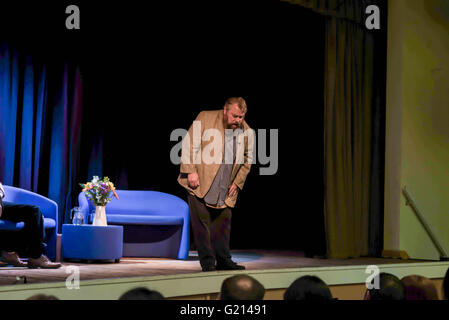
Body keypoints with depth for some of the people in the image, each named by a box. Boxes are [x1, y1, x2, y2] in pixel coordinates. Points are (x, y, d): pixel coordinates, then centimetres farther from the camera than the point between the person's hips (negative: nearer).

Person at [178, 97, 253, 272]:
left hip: (225, 191, 4)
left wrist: (237, 183, 8)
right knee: (201, 221, -5)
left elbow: (247, 159, 16)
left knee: (223, 223, 5)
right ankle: (207, 261, 0)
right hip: (200, 183, -4)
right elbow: (189, 145, -7)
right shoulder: (205, 118, -7)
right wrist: (191, 172, -13)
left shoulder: (247, 132, 4)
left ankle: (223, 260, 14)